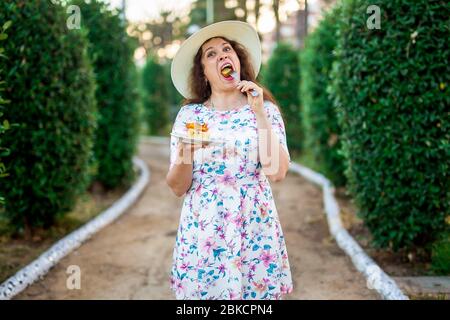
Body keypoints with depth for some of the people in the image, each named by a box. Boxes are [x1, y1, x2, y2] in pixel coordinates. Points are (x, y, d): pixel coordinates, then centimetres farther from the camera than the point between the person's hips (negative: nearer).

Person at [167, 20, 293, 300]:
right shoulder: (189, 114, 2)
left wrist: (259, 113, -14)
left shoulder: (265, 109, 1)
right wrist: (185, 152, -18)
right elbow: (178, 187, 1)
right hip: (203, 231, 1)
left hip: (255, 229, -1)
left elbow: (277, 172, -13)